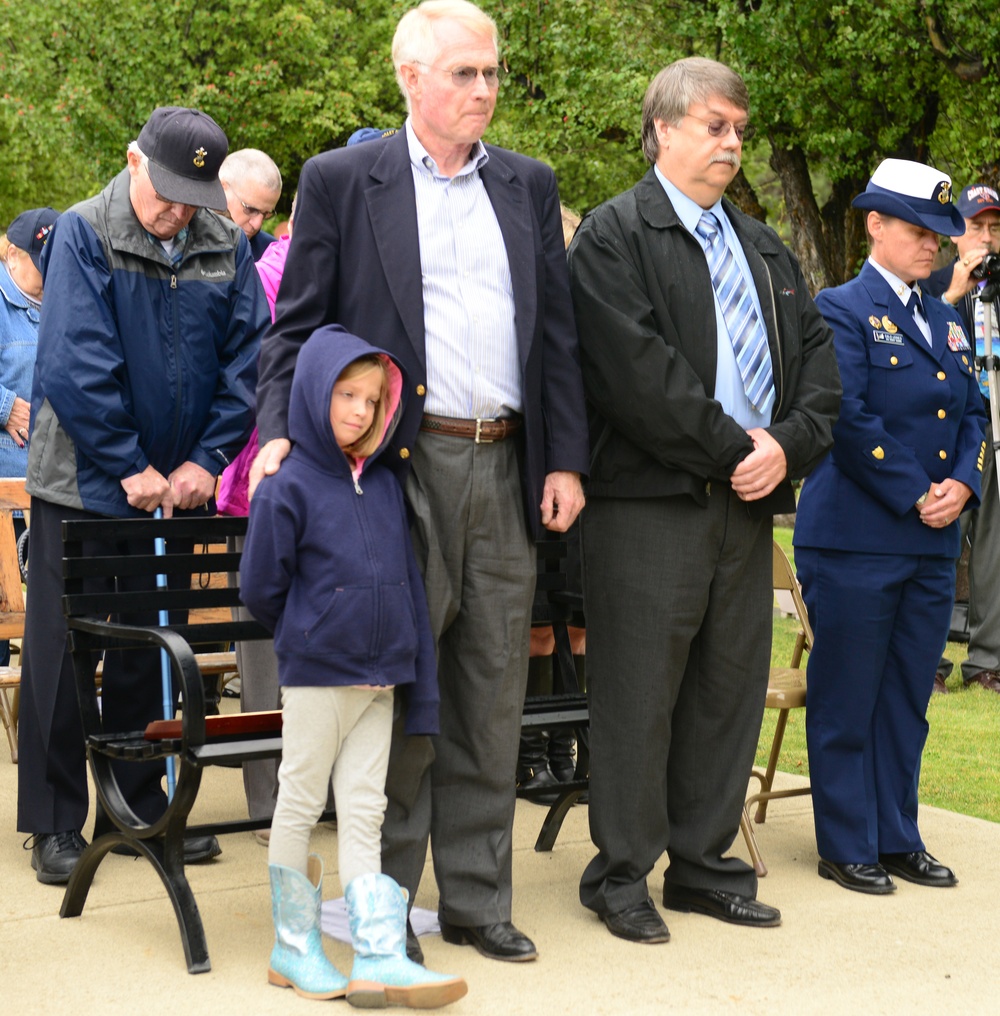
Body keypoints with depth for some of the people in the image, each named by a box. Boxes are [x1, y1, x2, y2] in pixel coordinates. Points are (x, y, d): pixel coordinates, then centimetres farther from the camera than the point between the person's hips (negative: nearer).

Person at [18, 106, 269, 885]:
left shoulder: (226, 248, 1)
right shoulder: (83, 234, -10)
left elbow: (247, 360, 1)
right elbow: (74, 365, -16)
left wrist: (207, 458, -9)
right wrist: (128, 466, -17)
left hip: (177, 486, 4)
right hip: (82, 484, -4)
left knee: (155, 645, 12)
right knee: (61, 649, 3)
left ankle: (140, 802, 25)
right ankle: (54, 821, 13)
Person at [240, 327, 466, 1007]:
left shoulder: (385, 486, 7)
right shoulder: (289, 489, -10)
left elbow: (408, 586, 9)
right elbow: (262, 587, -5)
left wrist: (423, 681, 6)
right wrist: (310, 639, 9)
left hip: (380, 681, 5)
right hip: (315, 678, -5)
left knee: (365, 812, 6)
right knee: (300, 805, 7)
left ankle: (380, 955, 7)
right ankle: (295, 945, 19)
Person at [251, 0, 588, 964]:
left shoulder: (529, 186, 15)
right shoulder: (341, 180, 3)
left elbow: (558, 332, 13)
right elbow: (296, 324, 2)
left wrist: (565, 459, 5)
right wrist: (280, 432, -13)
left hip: (506, 467, 4)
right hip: (399, 464, -4)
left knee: (491, 695, 9)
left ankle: (476, 900, 20)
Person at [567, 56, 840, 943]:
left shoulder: (763, 246, 20)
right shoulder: (614, 234, -3)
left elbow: (817, 353, 15)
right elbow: (635, 368, -14)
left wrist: (789, 443, -3)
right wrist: (731, 447, -13)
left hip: (749, 501, 7)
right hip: (651, 501, -7)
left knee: (730, 687, 10)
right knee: (639, 693, -1)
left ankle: (702, 862, 22)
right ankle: (621, 874, 11)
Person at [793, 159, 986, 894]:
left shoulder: (946, 322, 17)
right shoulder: (844, 310, -5)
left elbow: (972, 415, 17)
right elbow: (846, 419, -14)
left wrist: (963, 484, -2)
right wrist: (915, 495, -14)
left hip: (932, 543, 7)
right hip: (857, 538, -7)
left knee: (907, 698, 12)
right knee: (847, 698, 2)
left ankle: (898, 839, 22)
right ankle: (847, 847, 12)